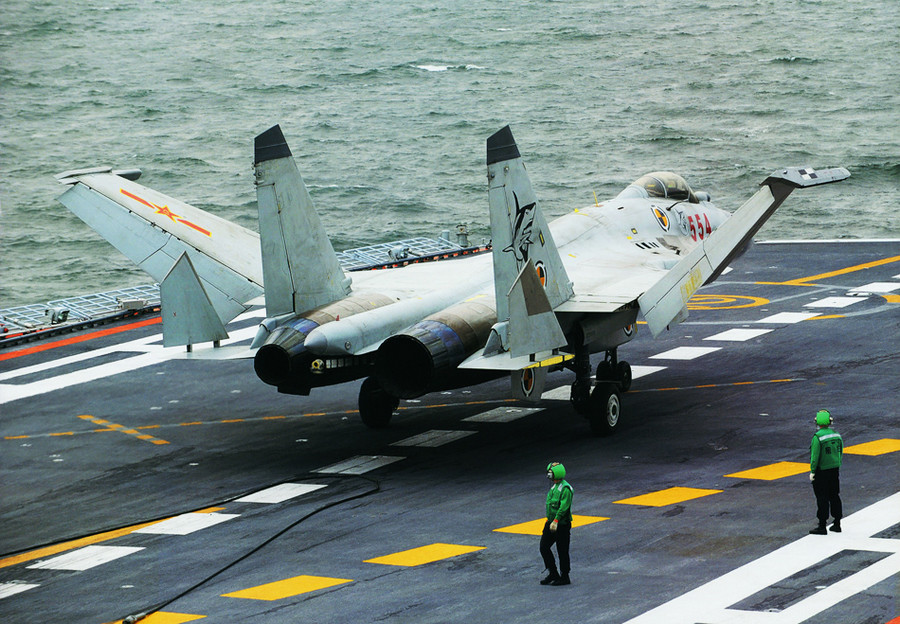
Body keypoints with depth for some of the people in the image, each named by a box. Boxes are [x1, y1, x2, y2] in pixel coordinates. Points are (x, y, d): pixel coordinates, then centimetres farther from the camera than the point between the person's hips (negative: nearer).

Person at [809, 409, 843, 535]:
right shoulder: (836, 435, 2)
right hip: (835, 470, 6)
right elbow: (840, 453, 10)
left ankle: (822, 526, 2)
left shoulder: (817, 437, -18)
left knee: (822, 498, -1)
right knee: (834, 496, 14)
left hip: (821, 471, -6)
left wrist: (812, 472, -11)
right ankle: (837, 524, 19)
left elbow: (815, 456, -19)